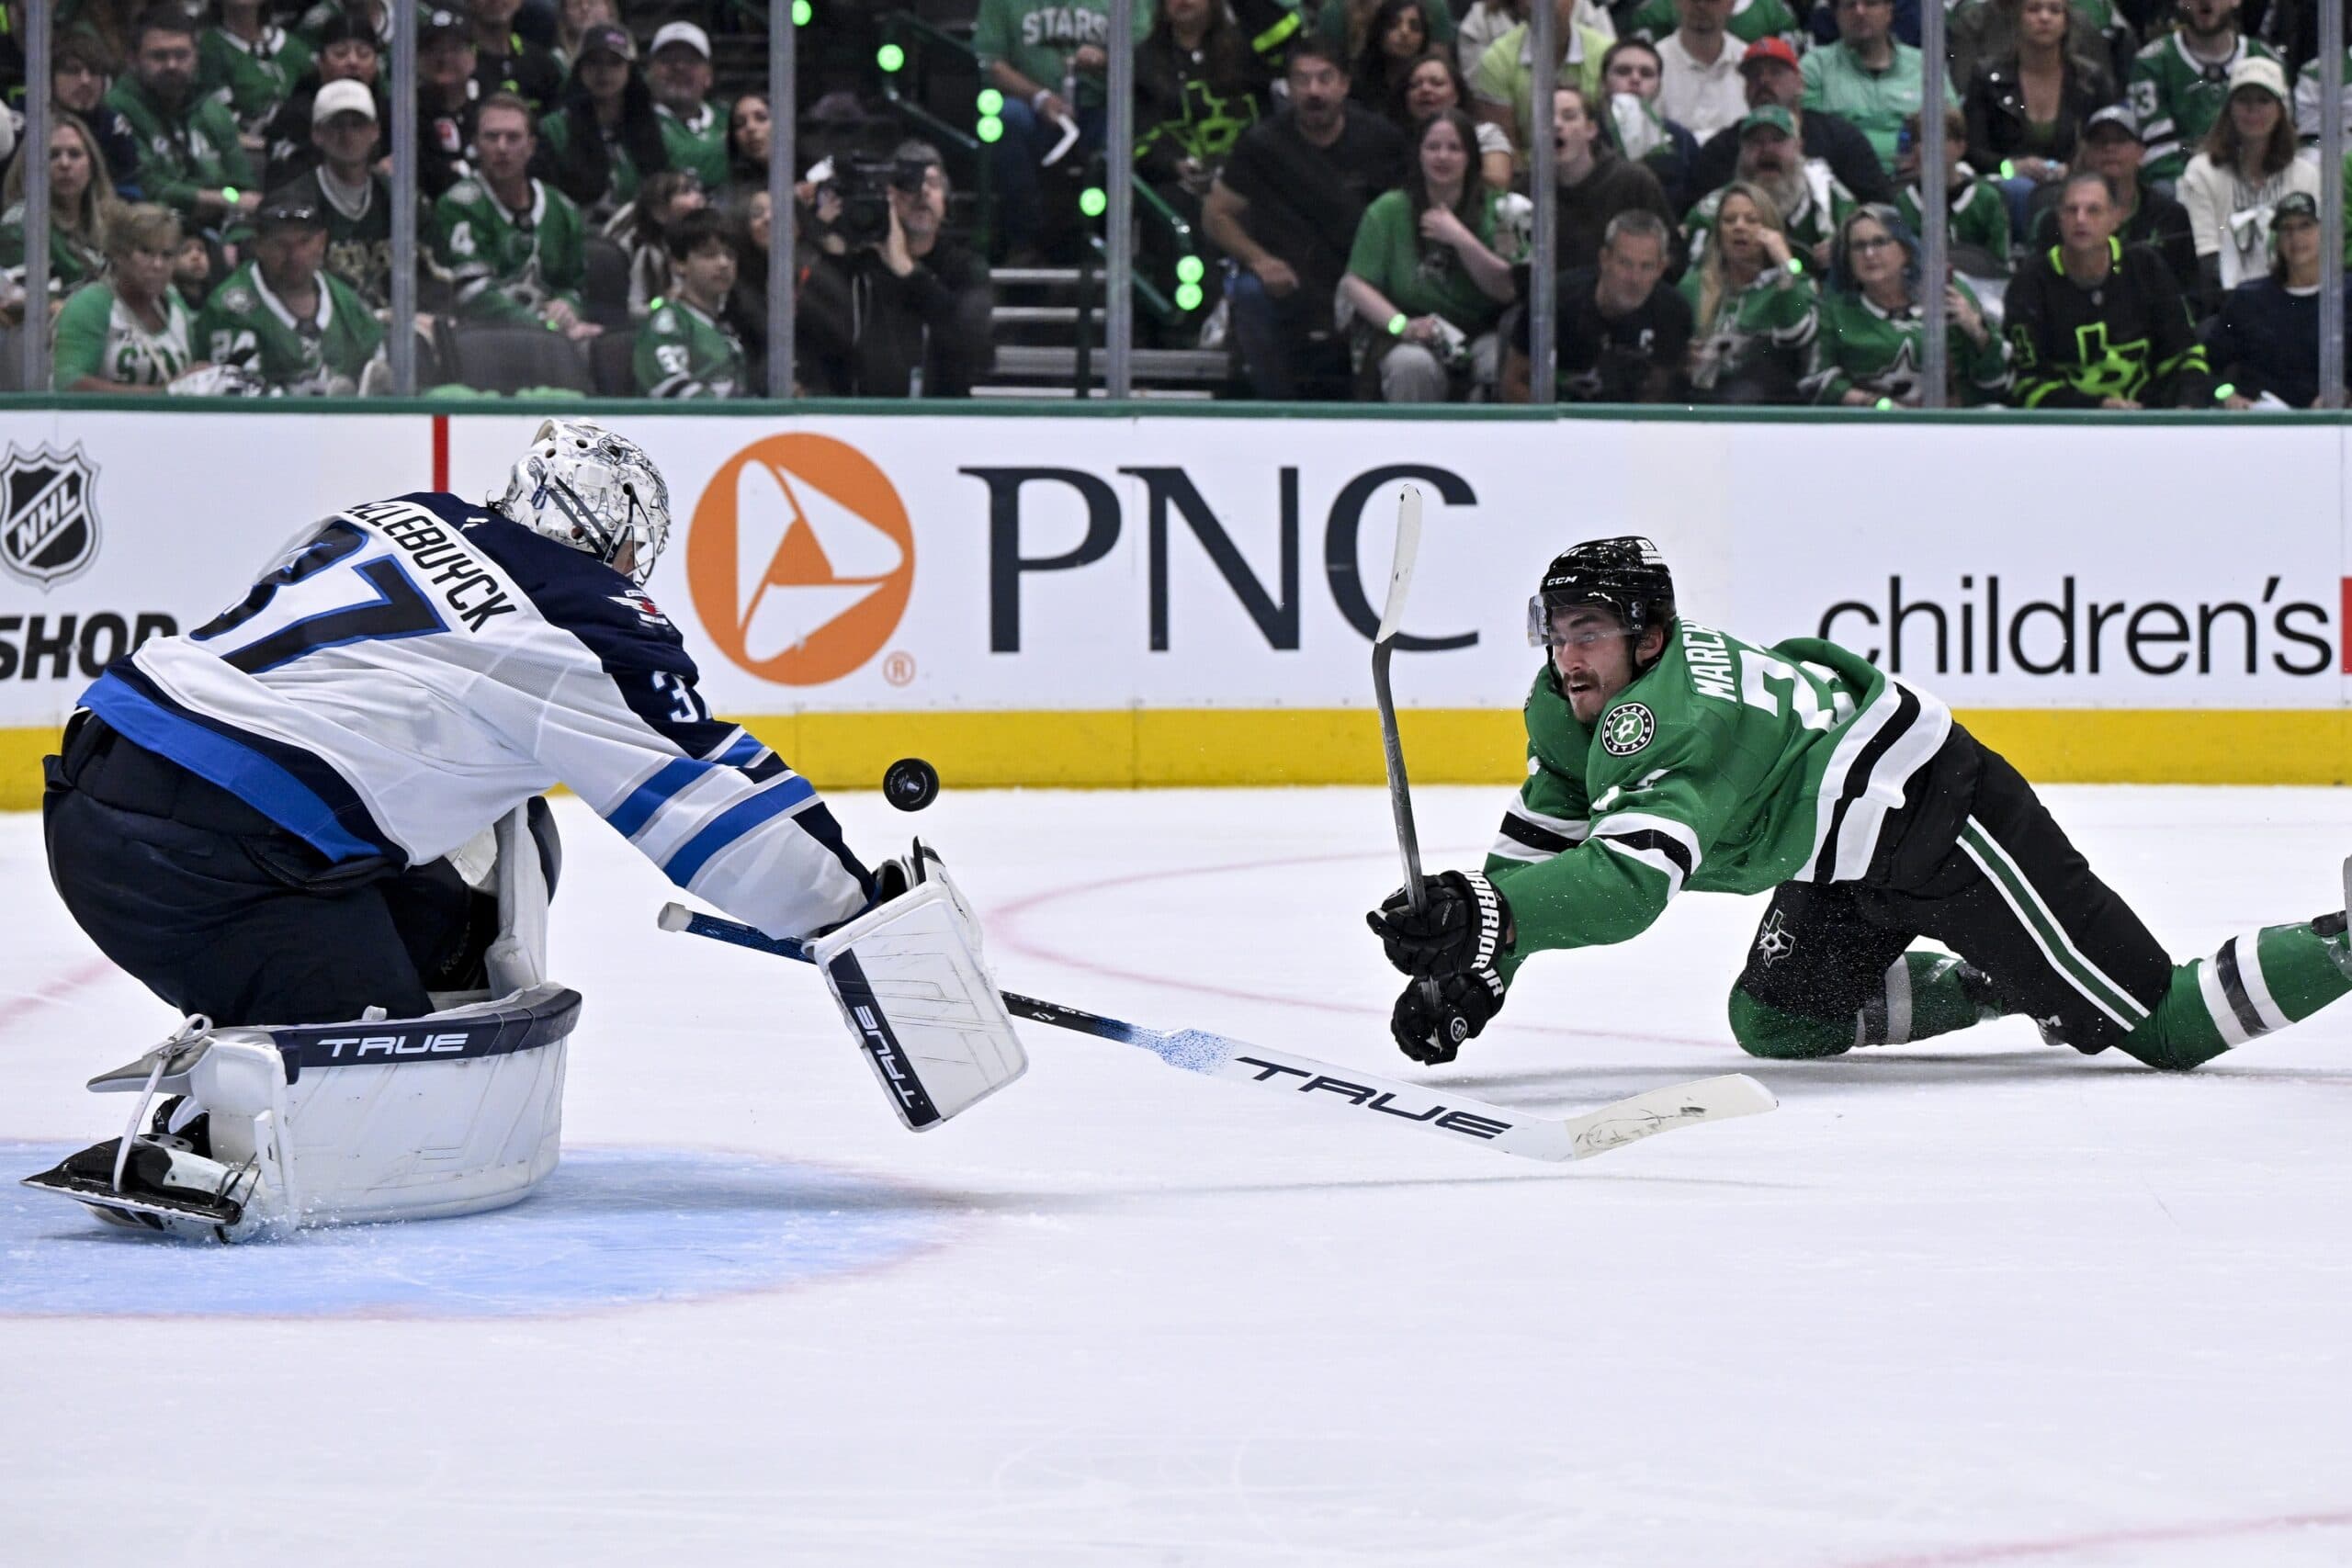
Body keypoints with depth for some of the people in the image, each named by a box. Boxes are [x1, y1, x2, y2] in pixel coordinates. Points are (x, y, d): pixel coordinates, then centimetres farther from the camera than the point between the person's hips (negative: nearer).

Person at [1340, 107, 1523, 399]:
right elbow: (1354, 284, -2)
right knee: (1413, 365, -36)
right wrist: (1401, 324, -18)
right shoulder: (1389, 210, 4)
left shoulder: (1493, 209, 7)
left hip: (1480, 333, 1)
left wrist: (1461, 239, -14)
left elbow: (1507, 290, -3)